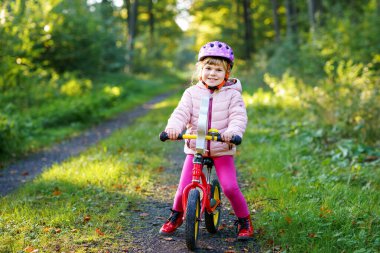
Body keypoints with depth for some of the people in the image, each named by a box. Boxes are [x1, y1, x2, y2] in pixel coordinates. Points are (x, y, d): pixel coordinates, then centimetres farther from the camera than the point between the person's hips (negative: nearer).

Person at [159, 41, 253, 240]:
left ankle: (244, 221, 12)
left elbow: (239, 116, -14)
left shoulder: (232, 93, -3)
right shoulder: (192, 93, 1)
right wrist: (173, 127, -32)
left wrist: (232, 131, -36)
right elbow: (181, 113, -10)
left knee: (230, 187, -13)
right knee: (184, 188, -2)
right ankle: (176, 216, 28)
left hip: (222, 150, -1)